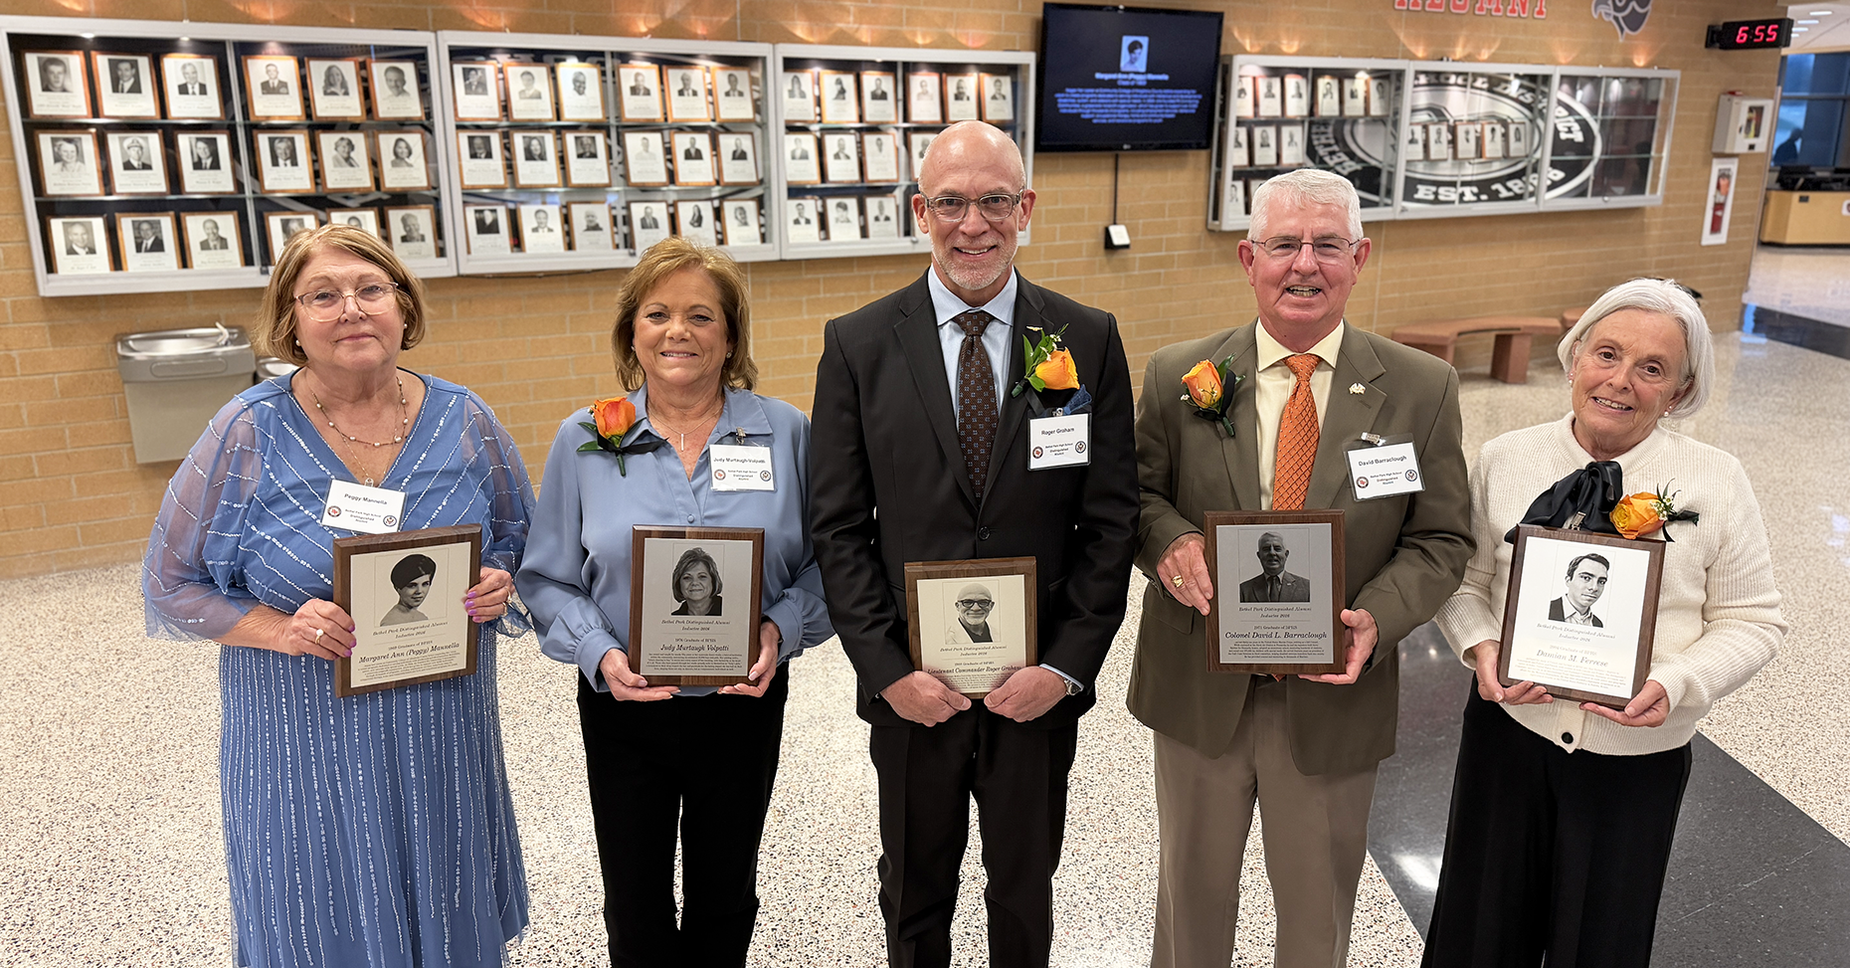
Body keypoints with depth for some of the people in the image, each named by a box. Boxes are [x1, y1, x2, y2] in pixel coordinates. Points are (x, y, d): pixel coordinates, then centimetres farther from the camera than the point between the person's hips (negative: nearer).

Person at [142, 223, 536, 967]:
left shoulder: (465, 422, -3)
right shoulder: (248, 433, -9)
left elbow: (521, 539, 10)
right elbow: (172, 584, -2)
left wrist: (501, 585, -13)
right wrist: (280, 629, -19)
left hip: (442, 739, 2)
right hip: (305, 744, -2)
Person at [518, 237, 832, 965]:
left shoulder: (786, 433, -5)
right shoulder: (584, 439, -4)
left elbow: (822, 560, -1)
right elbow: (548, 578, -1)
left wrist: (781, 629, -19)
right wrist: (599, 654, -18)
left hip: (744, 707, 0)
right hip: (623, 709, 0)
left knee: (725, 896, 20)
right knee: (636, 909, 15)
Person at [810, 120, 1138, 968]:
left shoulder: (1089, 340, -4)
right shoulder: (858, 344, -5)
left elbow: (1110, 519, -4)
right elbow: (839, 527, -5)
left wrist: (1066, 665, -11)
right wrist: (887, 670, -11)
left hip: (1040, 685, 1)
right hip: (911, 689, 0)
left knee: (1025, 895, 22)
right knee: (914, 897, 21)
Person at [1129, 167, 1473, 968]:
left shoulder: (1422, 389, -6)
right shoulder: (1178, 375, -5)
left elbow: (1440, 539, -2)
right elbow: (1138, 490, 3)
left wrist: (1378, 616, -21)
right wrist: (1167, 538, -21)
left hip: (1333, 698, 0)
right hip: (1199, 690, 0)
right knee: (1192, 883, 21)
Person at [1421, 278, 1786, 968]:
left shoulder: (1718, 484, -8)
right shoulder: (1504, 461, -5)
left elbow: (1751, 621, -3)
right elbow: (1462, 579, 2)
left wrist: (1674, 685, -20)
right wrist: (1482, 647, -17)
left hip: (1640, 756, 0)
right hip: (1509, 732, 1)